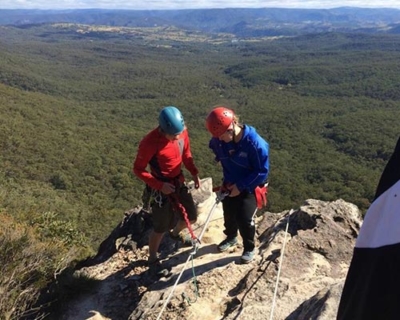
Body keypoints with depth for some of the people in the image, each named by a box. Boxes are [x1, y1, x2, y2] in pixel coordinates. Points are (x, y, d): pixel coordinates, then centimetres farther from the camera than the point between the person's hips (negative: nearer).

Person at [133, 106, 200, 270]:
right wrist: (160, 185, -23)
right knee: (161, 227, 6)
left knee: (191, 217, 19)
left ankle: (176, 233, 52)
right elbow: (138, 170, -18)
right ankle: (152, 258, 32)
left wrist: (194, 173, -6)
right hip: (162, 188, -6)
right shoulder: (150, 143, -29)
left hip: (179, 183, 6)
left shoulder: (182, 132, -11)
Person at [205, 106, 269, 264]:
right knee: (229, 215, 17)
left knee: (245, 219, -6)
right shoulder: (218, 141, -17)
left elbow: (262, 171, -23)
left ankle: (249, 248, 21)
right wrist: (228, 180, 1)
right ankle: (231, 237, 47)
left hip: (250, 187, -5)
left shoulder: (255, 143, -32)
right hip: (230, 184, 5)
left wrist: (241, 186, -23)